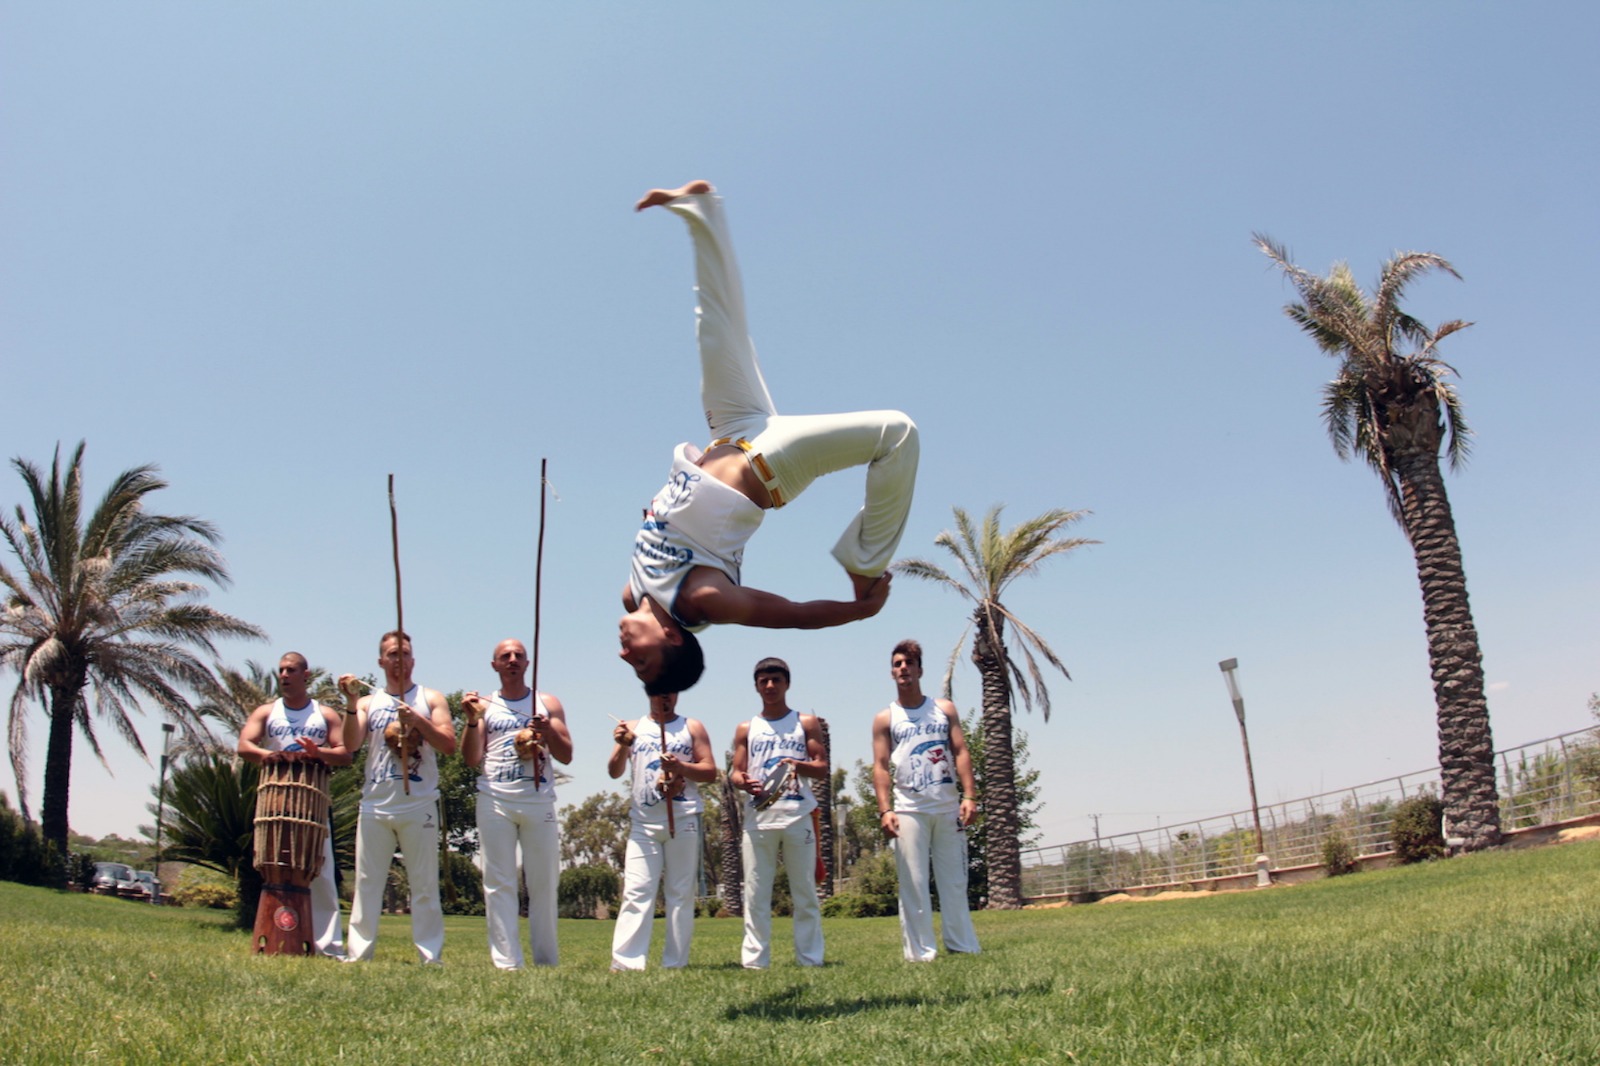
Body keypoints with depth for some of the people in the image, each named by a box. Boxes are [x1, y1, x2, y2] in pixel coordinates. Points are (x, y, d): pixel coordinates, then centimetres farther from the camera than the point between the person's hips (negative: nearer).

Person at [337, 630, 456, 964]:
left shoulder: (430, 699, 8)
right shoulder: (369, 703, 14)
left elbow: (449, 745, -3)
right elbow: (351, 745, -1)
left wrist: (416, 719, -14)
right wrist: (351, 703, -11)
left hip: (419, 807, -2)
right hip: (375, 806, 2)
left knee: (425, 886, -1)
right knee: (366, 883, 3)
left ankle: (430, 956, 2)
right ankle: (358, 954, 9)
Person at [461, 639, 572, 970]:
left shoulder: (548, 704, 13)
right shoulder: (485, 706, 13)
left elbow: (566, 755, 7)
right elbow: (472, 759, 6)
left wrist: (549, 731, -11)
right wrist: (472, 720, -8)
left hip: (539, 802, 0)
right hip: (495, 802, 0)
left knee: (544, 883, 1)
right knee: (499, 883, -3)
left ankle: (547, 960, 9)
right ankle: (506, 962, -1)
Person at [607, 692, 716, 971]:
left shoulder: (692, 728, 10)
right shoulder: (634, 728, 14)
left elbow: (710, 771, 3)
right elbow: (614, 772, 6)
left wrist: (681, 766, -14)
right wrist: (623, 745, -14)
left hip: (683, 820, 0)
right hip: (642, 822, 1)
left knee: (681, 893, 2)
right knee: (636, 892, -7)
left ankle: (675, 963, 6)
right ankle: (626, 962, -9)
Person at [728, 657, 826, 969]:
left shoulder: (805, 724, 11)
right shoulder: (746, 729, 15)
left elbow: (822, 768, 6)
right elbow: (735, 772, 11)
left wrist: (799, 765, -15)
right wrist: (743, 782, -12)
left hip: (798, 817, -1)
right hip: (758, 817, 1)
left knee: (805, 892, 0)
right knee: (755, 893, -1)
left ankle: (810, 959, 5)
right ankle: (754, 960, 4)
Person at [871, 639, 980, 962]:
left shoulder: (944, 709, 11)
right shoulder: (885, 719, 6)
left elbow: (961, 752, 4)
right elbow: (881, 767, 0)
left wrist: (969, 795, -8)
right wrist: (885, 810, -12)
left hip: (948, 808, 2)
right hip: (908, 810, -2)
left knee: (955, 881, 6)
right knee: (913, 885, -2)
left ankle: (963, 947, 13)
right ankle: (920, 953, 2)